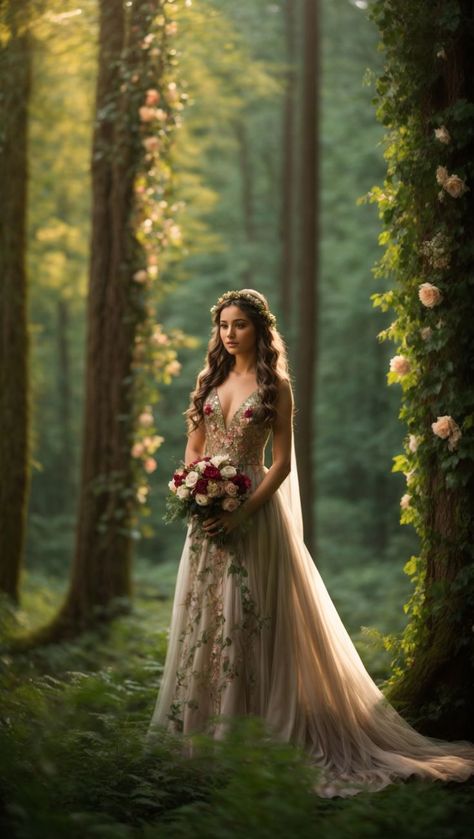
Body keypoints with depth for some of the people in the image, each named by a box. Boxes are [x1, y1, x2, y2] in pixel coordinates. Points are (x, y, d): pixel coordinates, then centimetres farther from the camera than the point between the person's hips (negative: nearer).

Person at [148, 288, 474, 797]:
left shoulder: (275, 385, -3)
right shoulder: (210, 379, 11)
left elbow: (282, 462, -7)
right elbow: (193, 449, 12)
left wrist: (242, 514, -17)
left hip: (252, 509, -5)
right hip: (207, 514, 5)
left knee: (244, 616, -4)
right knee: (200, 614, 7)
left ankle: (242, 725, 3)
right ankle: (200, 720, 16)